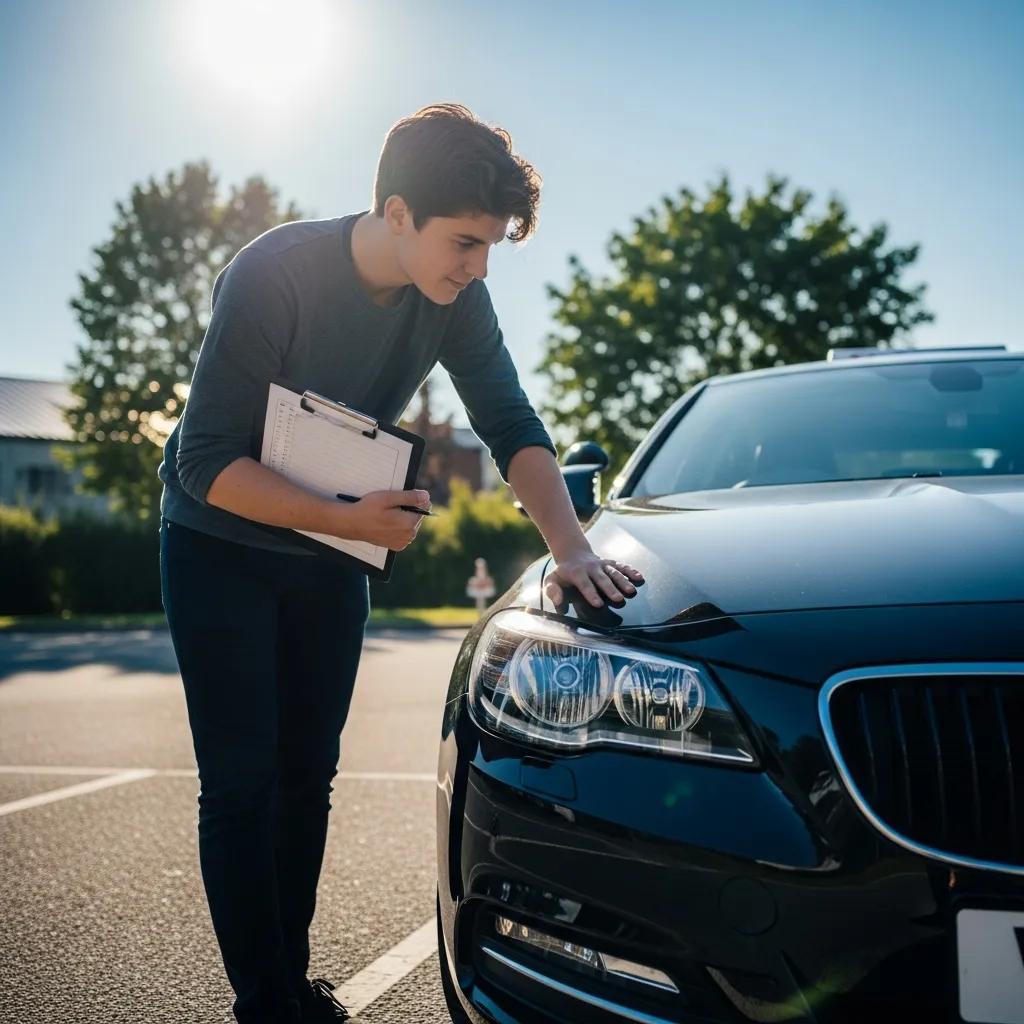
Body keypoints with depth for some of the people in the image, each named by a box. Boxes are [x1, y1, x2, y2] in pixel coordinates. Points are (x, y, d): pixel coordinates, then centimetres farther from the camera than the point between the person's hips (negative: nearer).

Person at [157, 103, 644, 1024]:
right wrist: (346, 519, -33)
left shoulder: (454, 296, -12)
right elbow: (206, 463, -27)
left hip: (330, 561, 5)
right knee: (241, 783, -6)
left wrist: (572, 547, -26)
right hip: (222, 544, -5)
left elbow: (512, 427, -11)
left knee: (307, 776, 9)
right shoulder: (275, 275, -27)